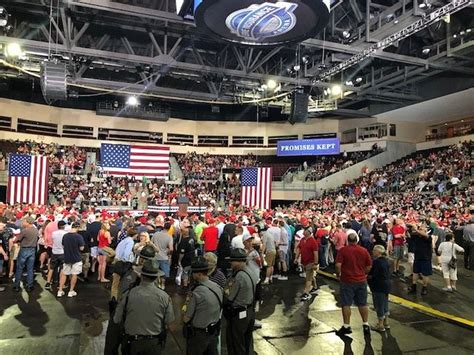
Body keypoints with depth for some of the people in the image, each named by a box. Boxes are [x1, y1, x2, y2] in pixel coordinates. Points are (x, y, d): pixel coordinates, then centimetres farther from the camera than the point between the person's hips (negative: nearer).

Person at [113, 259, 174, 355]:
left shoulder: (128, 294, -15)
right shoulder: (164, 296, -15)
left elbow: (116, 320, -6)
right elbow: (169, 320, -7)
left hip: (133, 343, 0)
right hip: (155, 344, 0)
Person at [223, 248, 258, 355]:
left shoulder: (238, 277, -26)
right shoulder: (251, 272, 1)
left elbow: (229, 299, -20)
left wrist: (224, 291, -1)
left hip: (238, 315, -8)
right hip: (250, 311, 9)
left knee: (236, 346, 9)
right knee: (247, 342, 22)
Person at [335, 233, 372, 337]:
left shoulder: (343, 250, -11)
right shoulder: (364, 250, 0)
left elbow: (338, 265, -17)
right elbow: (369, 266, 5)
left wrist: (338, 275, -1)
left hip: (347, 281, -4)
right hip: (361, 281, 4)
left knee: (346, 304, 5)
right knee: (363, 304, 16)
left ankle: (346, 326, 11)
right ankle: (366, 325, 21)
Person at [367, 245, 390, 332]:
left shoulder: (376, 262, -22)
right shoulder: (385, 260, 8)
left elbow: (372, 275, -24)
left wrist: (367, 277, -6)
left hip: (378, 286, -9)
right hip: (386, 285, 9)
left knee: (379, 305, 1)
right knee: (385, 304, 19)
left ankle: (381, 325, 9)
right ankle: (386, 323, 30)